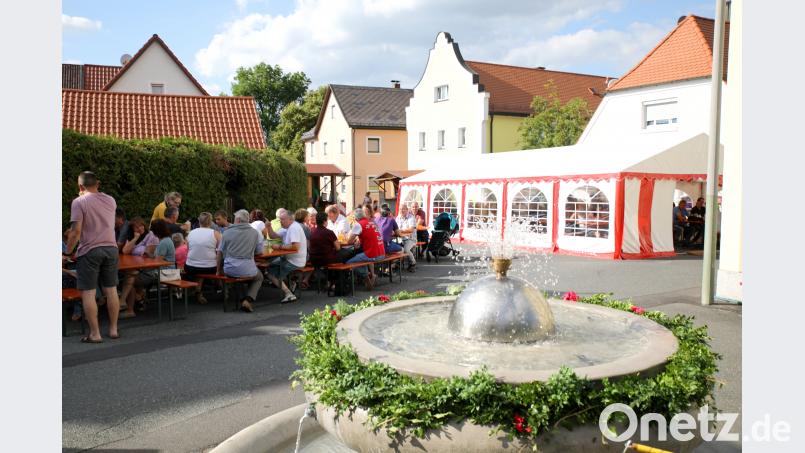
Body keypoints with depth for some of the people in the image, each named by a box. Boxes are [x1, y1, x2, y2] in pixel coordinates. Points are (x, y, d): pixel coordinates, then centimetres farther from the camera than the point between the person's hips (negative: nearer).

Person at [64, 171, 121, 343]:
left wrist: (68, 251, -2)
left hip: (89, 251, -5)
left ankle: (95, 334, 2)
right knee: (111, 291, 11)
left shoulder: (79, 202, -9)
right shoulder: (110, 200, 8)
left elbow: (76, 231, -14)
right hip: (111, 248, 5)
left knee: (88, 293, 1)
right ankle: (113, 329, 16)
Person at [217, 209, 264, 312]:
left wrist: (218, 270, 18)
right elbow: (259, 252, 10)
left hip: (229, 270, 2)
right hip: (247, 270, -2)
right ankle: (247, 300, 7)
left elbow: (220, 253, 7)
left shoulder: (227, 232, 3)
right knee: (259, 277, 29)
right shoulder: (254, 233, 2)